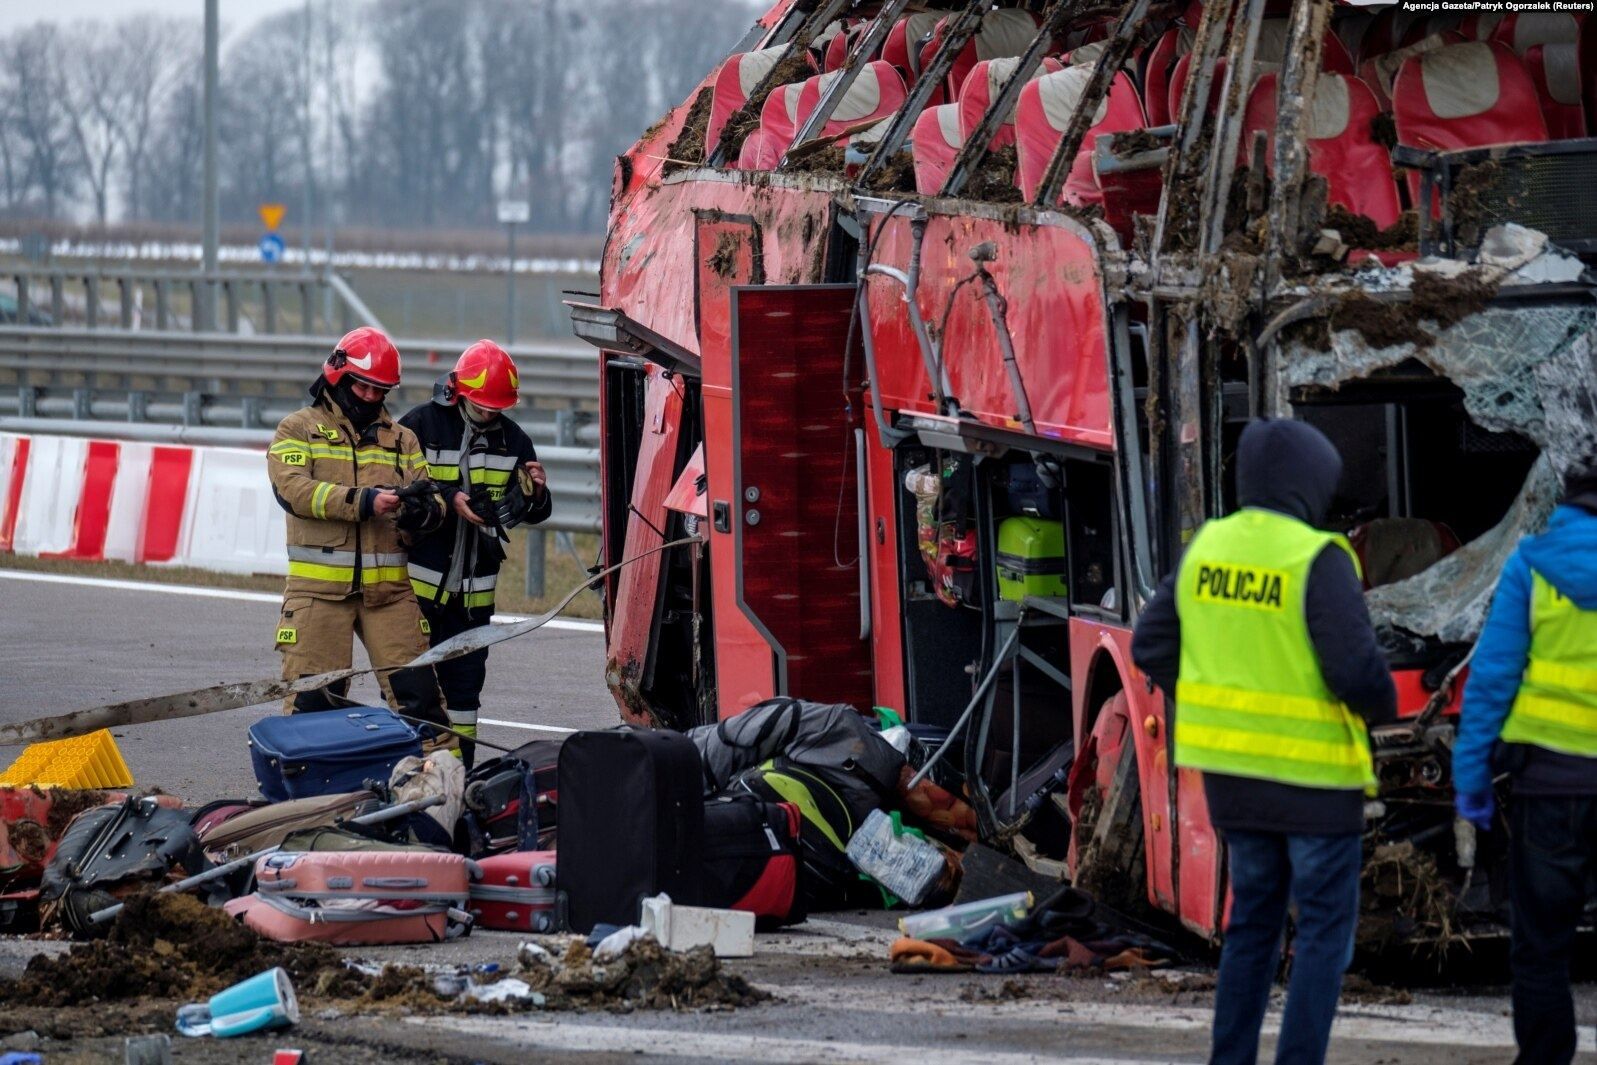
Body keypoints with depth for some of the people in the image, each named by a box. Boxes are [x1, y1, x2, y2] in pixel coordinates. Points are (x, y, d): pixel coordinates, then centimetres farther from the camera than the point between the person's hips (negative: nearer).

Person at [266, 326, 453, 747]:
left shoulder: (400, 439, 18)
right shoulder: (299, 429, 6)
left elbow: (432, 497, 11)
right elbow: (291, 488, -11)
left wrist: (424, 507, -16)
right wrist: (361, 501, -20)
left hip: (388, 587, 3)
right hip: (319, 586, -3)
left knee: (416, 687, -2)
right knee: (313, 697, -2)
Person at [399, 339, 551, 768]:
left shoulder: (512, 439, 6)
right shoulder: (419, 426, -7)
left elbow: (529, 514, 9)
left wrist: (535, 494, -14)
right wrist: (448, 500, -27)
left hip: (474, 589, 4)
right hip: (418, 583, -4)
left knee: (465, 681, 9)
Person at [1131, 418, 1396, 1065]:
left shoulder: (1208, 546, 2)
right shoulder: (1317, 560, -17)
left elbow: (1152, 646, 5)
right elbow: (1356, 668, -22)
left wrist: (1224, 703, 13)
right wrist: (1381, 708, 0)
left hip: (1231, 767, 6)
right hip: (1312, 769, -6)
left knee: (1254, 916, 17)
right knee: (1326, 926, 3)